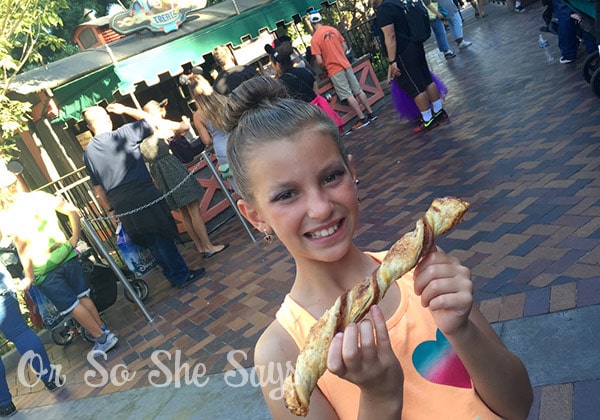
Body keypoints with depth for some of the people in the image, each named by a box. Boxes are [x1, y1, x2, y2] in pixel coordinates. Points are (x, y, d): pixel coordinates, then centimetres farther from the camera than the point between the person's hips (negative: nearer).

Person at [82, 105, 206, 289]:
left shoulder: (88, 152, 9)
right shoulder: (123, 134, -6)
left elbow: (97, 187, 13)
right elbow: (153, 122, 1)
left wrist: (110, 209, 21)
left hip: (121, 205, 5)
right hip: (144, 196, -5)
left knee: (152, 241, 12)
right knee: (162, 235, 4)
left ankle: (177, 276, 20)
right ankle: (182, 275, 9)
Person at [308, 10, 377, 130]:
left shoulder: (315, 39, -13)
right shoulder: (333, 29, 5)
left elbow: (319, 61, -16)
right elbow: (345, 47, 11)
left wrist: (325, 68, 3)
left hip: (334, 70, -6)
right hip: (346, 65, 6)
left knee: (348, 95, 0)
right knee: (358, 90, 13)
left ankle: (362, 119, 3)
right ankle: (371, 113, 19)